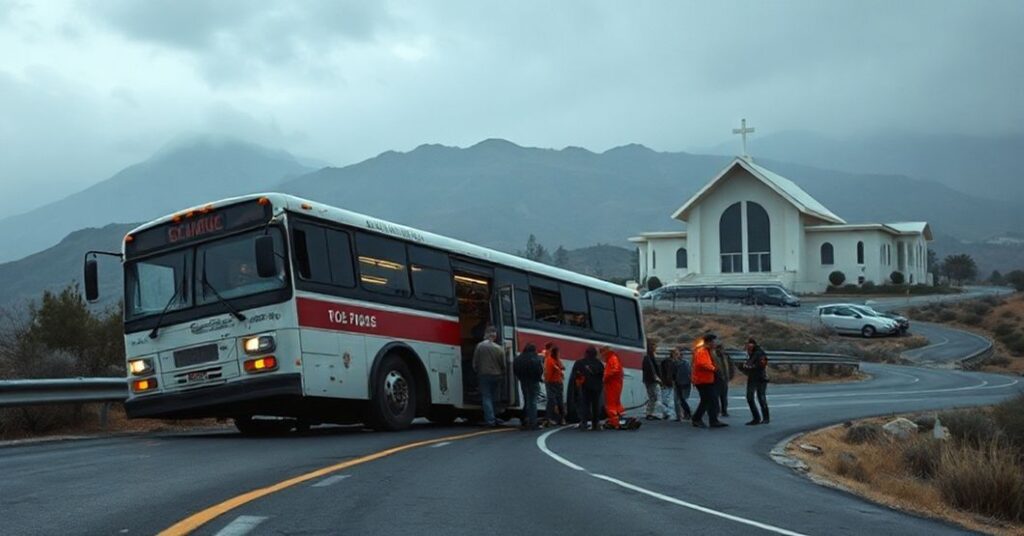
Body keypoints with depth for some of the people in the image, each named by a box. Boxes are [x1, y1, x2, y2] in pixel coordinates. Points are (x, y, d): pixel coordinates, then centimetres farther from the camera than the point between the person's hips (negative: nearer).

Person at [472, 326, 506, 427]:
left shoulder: (480, 346, -9)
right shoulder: (499, 349, -4)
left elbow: (475, 363, -4)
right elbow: (503, 365, 2)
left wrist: (477, 372, 13)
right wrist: (501, 375, 19)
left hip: (484, 375, -2)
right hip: (496, 376, 2)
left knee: (486, 397, 0)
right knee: (493, 398, 15)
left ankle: (490, 420, -10)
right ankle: (492, 419, 22)